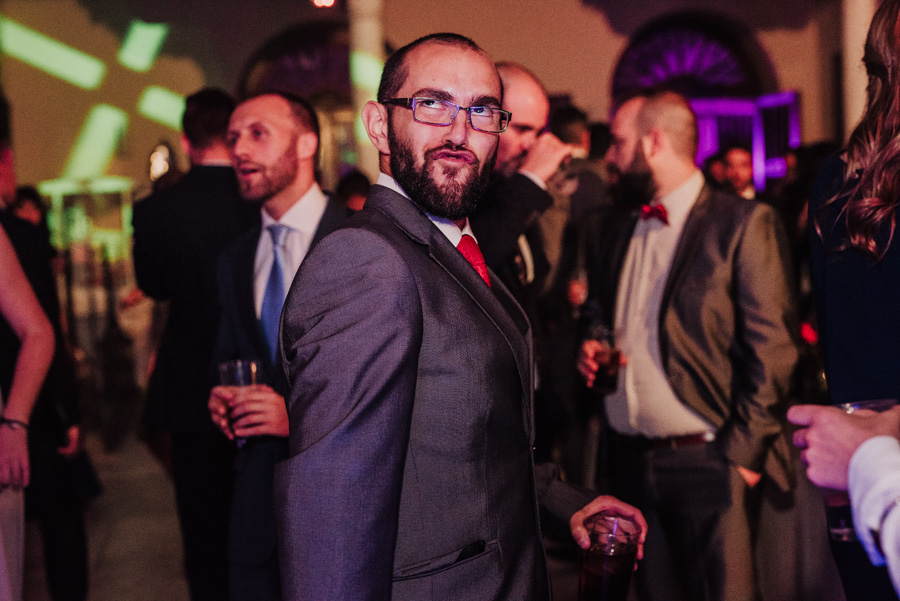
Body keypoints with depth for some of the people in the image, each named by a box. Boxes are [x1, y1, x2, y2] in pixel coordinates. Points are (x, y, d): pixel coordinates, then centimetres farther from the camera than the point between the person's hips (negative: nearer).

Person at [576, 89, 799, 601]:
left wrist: (743, 450, -12)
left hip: (707, 461, -5)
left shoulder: (745, 224, -8)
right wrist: (592, 350, 1)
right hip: (629, 460, 6)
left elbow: (771, 349, -10)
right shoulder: (606, 229, 11)